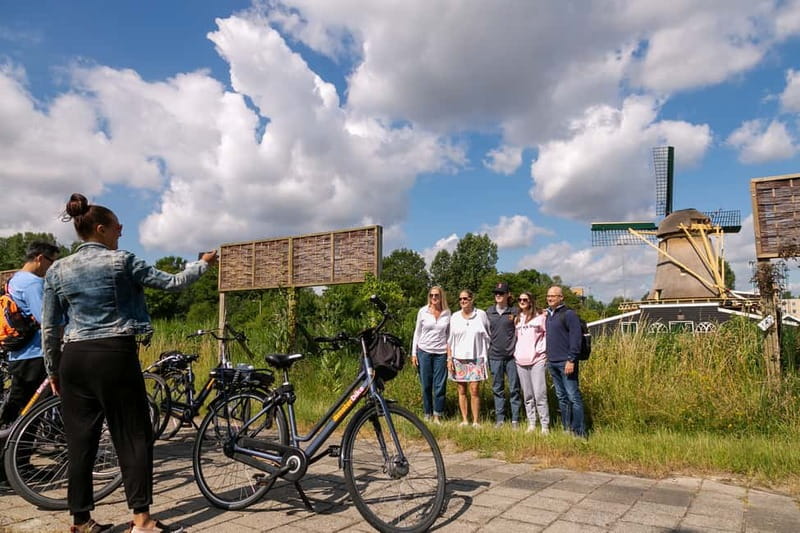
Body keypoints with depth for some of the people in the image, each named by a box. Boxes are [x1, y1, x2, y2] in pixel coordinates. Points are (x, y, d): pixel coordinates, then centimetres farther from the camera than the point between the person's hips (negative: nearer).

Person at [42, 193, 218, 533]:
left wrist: (53, 371, 19)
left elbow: (49, 330, 10)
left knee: (80, 441, 10)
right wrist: (203, 262, 16)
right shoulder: (122, 261, -4)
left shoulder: (57, 270, 9)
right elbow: (173, 283, 1)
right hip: (115, 356, -5)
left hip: (74, 360, 5)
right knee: (133, 436, 2)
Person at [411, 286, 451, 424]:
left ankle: (437, 416, 14)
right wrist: (414, 353, 3)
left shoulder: (447, 313, 2)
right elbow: (417, 332, 6)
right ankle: (427, 415, 18)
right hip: (424, 351, 0)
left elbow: (449, 334, 7)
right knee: (426, 385, 5)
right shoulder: (423, 311, 0)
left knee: (439, 386, 2)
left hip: (441, 353, 0)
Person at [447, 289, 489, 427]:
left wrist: (488, 356, 1)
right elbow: (450, 340, 9)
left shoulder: (481, 315, 1)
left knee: (474, 390, -6)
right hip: (458, 358, 2)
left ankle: (475, 421, 4)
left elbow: (488, 336, 5)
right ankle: (464, 420, 15)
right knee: (461, 391, 6)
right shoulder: (454, 317, 7)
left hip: (476, 358, -2)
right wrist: (449, 358, 3)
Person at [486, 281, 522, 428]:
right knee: (497, 389, 9)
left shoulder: (515, 311, -1)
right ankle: (499, 418, 18)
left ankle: (515, 419, 13)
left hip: (512, 356, -2)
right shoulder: (489, 312, 7)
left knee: (514, 388, 3)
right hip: (495, 356, 3)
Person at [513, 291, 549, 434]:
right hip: (521, 361, 5)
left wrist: (543, 350, -7)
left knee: (540, 394, -10)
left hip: (537, 360, -5)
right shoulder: (517, 319, 15)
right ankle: (531, 424, 16)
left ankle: (545, 426, -3)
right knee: (527, 396, 9)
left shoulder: (540, 316, 1)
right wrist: (515, 352, 11)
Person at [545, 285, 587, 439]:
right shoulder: (548, 315, 16)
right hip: (552, 363, 8)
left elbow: (575, 338, -14)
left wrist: (571, 360, -19)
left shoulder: (569, 314, -8)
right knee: (561, 397, 13)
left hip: (566, 362, -8)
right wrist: (548, 358, 15)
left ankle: (579, 432, -1)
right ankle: (566, 429, 20)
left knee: (573, 397, -6)